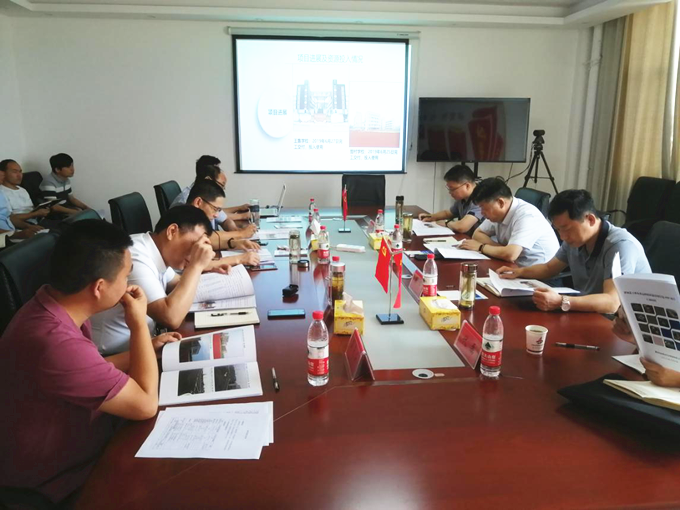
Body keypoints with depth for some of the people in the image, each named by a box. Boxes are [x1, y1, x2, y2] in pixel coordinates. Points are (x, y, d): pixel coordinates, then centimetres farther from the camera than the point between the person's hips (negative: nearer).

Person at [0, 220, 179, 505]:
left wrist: (148, 348, 8)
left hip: (75, 433, 8)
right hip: (64, 475, -8)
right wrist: (139, 324, -18)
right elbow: (146, 403, -26)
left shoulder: (51, 307, -7)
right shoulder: (55, 342, -37)